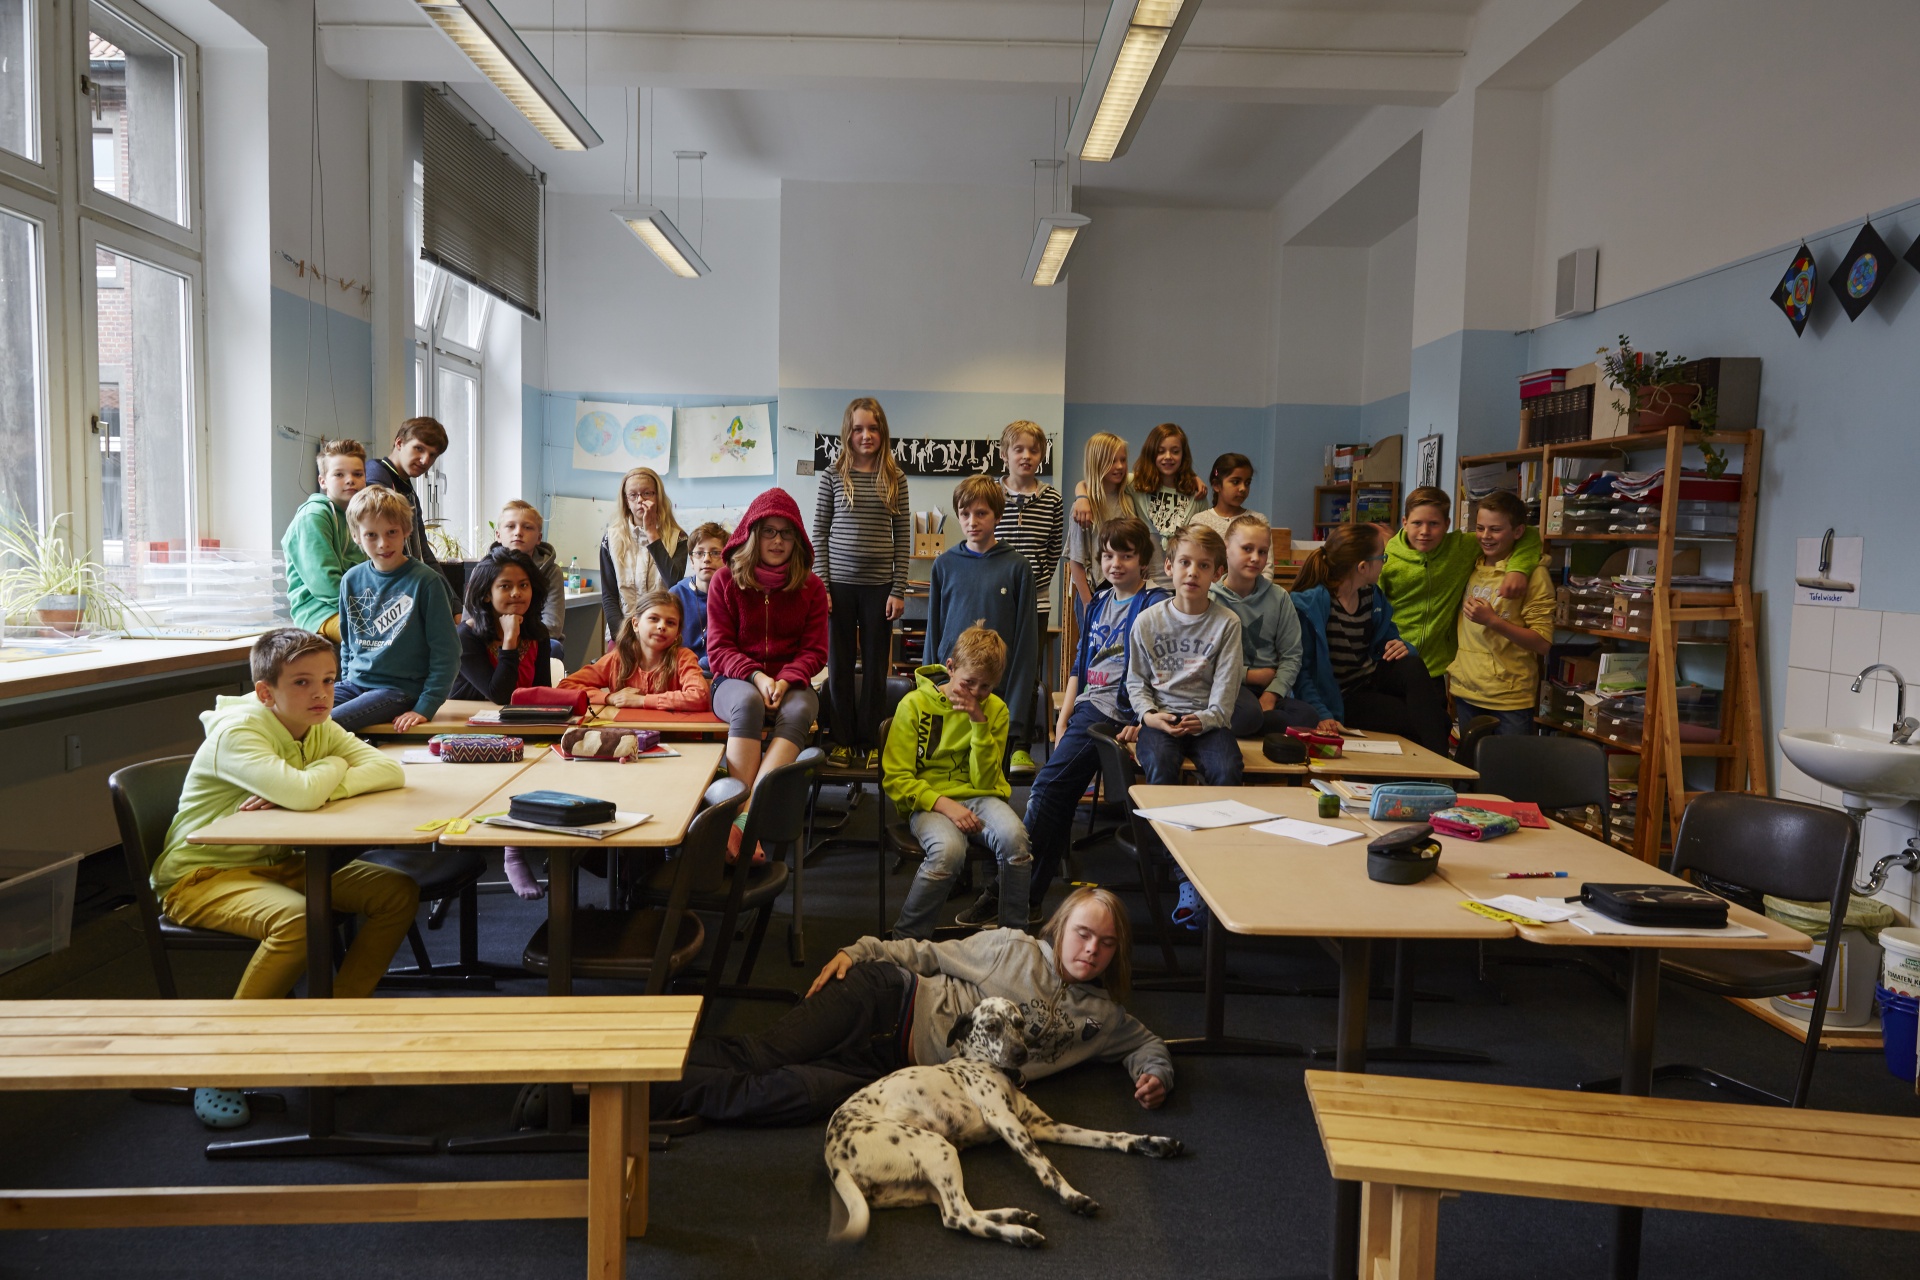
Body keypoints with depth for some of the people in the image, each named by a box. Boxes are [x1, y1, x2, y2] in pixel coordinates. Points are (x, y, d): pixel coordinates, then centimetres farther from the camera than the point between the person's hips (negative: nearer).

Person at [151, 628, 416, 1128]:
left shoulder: (319, 728, 2)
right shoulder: (236, 732, -22)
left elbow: (391, 771, -13)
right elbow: (302, 793, -39)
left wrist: (301, 788, -26)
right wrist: (332, 767, -15)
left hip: (278, 865, 8)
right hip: (201, 876, -8)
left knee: (399, 893, -6)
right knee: (297, 920, -37)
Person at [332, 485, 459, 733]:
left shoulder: (426, 581, -8)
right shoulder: (351, 580, 9)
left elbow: (446, 652, -8)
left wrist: (425, 707, -14)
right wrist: (348, 680, 11)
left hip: (401, 688, -6)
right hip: (355, 684, 6)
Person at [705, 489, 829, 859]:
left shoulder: (810, 586, 8)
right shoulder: (725, 582, 4)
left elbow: (814, 651, 4)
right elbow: (719, 649, 1)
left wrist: (785, 680, -16)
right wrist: (756, 676, -18)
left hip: (791, 683, 1)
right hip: (735, 681, -1)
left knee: (799, 711, -36)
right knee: (748, 704, -39)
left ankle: (745, 819, -47)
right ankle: (742, 816, -44)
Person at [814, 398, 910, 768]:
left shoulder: (895, 479, 3)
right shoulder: (833, 477, 1)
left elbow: (903, 537, 3)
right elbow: (819, 533, 2)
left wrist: (898, 590, -2)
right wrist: (821, 584, -4)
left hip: (879, 586, 1)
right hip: (839, 584, 0)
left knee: (876, 666, 8)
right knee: (840, 665, 7)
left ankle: (869, 741, 19)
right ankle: (841, 740, 18)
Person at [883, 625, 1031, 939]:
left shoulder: (995, 709, 5)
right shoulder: (915, 704, -3)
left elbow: (985, 782, -2)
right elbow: (896, 779, -6)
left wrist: (980, 723, -12)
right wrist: (944, 804, -20)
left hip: (980, 796, 3)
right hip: (928, 800, -3)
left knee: (1014, 836, -32)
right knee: (948, 849, -37)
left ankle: (1014, 933, -13)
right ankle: (906, 939, -17)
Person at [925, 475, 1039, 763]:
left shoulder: (1017, 567, -1)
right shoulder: (944, 564, 6)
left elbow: (1026, 640, -1)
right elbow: (933, 630, 10)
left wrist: (1016, 707, -6)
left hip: (998, 687, -2)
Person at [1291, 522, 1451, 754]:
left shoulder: (1373, 595, 5)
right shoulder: (1309, 603, -18)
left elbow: (1389, 637, 17)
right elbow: (1301, 671, -19)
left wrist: (1401, 647, -9)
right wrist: (1322, 715, -31)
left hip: (1372, 679, 7)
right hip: (1341, 699, -7)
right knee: (1416, 722, -26)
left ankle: (1439, 759, -27)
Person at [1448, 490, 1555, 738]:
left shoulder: (1533, 573, -9)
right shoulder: (1470, 566, 6)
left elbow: (1542, 644, -13)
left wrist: (1492, 621, -22)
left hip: (1510, 700, -5)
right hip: (1465, 692, 5)